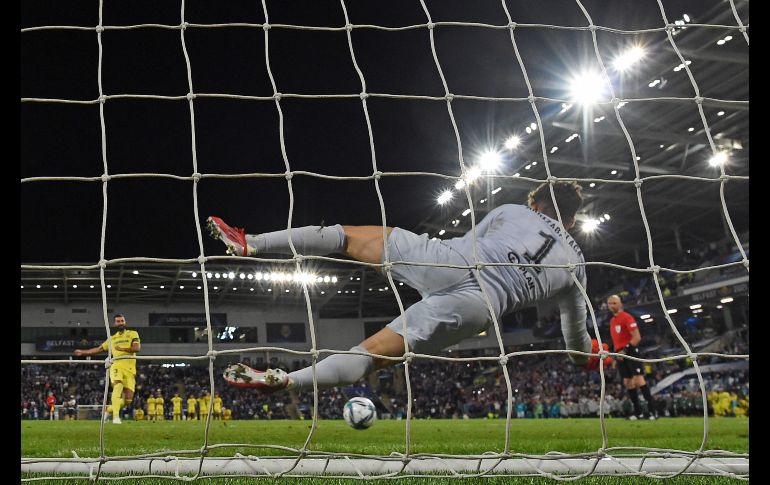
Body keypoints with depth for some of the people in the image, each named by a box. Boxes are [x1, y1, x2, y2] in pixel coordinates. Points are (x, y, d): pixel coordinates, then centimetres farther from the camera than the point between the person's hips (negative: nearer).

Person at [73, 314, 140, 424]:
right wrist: (82, 352, 35)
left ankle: (110, 409, 21)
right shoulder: (112, 338, 22)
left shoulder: (133, 334, 11)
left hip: (130, 370, -1)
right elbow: (99, 349, 33)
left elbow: (137, 348, -6)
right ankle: (116, 416, -39)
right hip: (116, 366, 1)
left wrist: (122, 348, -10)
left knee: (128, 400, -7)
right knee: (118, 386, -32)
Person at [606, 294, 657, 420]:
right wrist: (615, 358, 21)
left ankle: (652, 410, -14)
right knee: (627, 383, 6)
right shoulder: (612, 321, 17)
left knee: (638, 380, -15)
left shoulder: (626, 317, -8)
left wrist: (625, 350, -21)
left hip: (631, 351, -8)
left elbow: (637, 337, -15)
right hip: (621, 354, 8)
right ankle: (638, 412, 10)